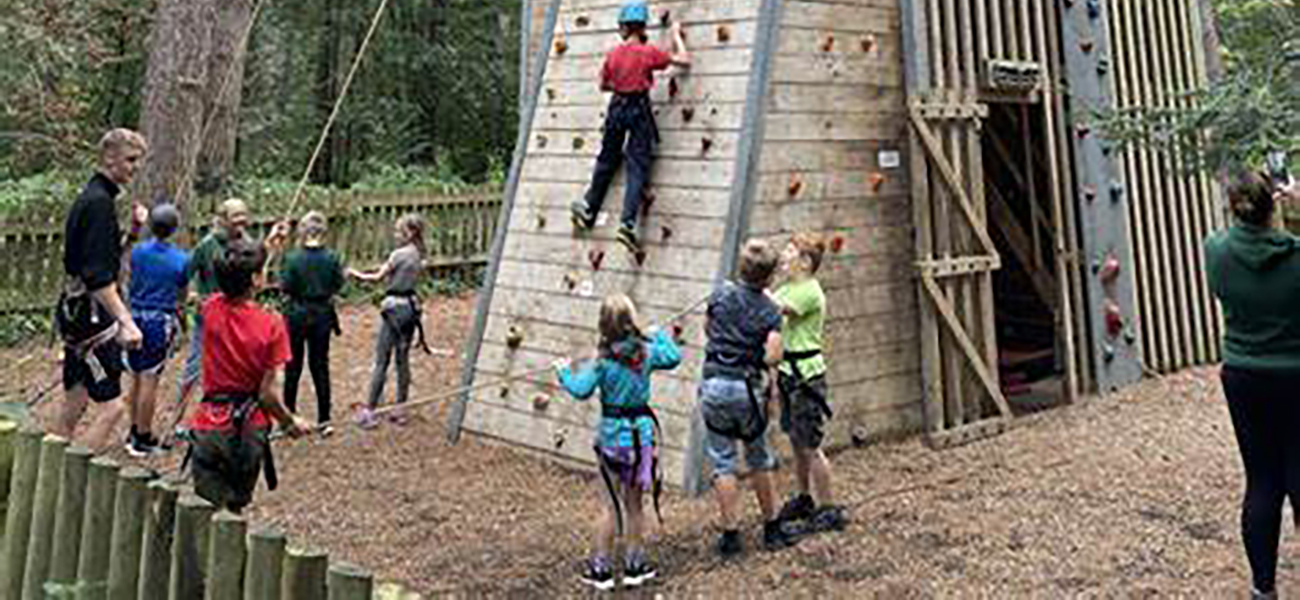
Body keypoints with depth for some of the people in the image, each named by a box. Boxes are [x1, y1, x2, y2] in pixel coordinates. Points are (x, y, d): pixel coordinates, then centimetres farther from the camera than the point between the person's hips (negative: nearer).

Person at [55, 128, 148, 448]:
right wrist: (125, 322, -30)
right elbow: (98, 276, -24)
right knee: (111, 405, -9)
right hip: (90, 313, -10)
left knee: (75, 404, 15)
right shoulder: (99, 202, -16)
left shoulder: (89, 197, 14)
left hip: (76, 312, 10)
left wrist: (130, 231, 8)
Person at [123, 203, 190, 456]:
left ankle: (134, 431, 27)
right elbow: (182, 294, 1)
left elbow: (131, 280, 13)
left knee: (137, 376, 16)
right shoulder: (181, 259, -9)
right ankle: (143, 438, 6)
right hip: (161, 320, -4)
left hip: (136, 316, 4)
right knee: (150, 379, 0)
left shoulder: (137, 251, -1)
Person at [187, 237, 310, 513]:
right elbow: (268, 393, -12)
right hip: (249, 429, -1)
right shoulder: (271, 324, -14)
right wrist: (290, 423, 5)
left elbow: (234, 286, 20)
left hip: (209, 426, 1)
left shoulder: (212, 309, -5)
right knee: (236, 509, 16)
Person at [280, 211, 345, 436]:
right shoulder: (331, 258, -9)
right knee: (320, 366, 9)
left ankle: (289, 414, 22)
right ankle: (324, 419, 10)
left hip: (298, 314, -2)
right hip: (323, 315, 2)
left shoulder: (293, 258, -14)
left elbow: (285, 287, -13)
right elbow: (338, 285, -2)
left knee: (293, 366, 12)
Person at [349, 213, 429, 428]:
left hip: (394, 307, -7)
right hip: (411, 306, 7)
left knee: (382, 360, -3)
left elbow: (378, 277, -6)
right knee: (403, 359, 12)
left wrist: (357, 274, 7)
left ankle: (369, 411, 0)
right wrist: (389, 269, 17)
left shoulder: (399, 254, -13)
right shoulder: (419, 257, 9)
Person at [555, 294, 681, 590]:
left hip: (613, 435, -2)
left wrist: (565, 371, 2)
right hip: (642, 431, 2)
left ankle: (601, 568, 15)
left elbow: (581, 390, -16)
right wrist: (659, 334, 30)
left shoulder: (603, 360, -14)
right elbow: (674, 357, 15)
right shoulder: (648, 351, -3)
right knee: (634, 503, 15)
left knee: (612, 504, 9)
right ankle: (634, 565, 23)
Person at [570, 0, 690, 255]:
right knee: (638, 168, -5)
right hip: (639, 110, -4)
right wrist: (676, 36, 11)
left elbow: (603, 85, 15)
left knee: (606, 161, 19)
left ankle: (588, 210, 30)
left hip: (617, 108, 4)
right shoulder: (649, 52, -7)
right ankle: (628, 223, -15)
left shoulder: (614, 54, 5)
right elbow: (684, 60, -2)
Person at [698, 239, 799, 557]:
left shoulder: (721, 295, 0)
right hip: (747, 388, -1)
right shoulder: (770, 310, -5)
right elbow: (772, 357, -16)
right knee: (759, 461, 16)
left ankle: (731, 534, 8)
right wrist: (756, 355, 5)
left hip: (714, 385, 1)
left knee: (723, 463, 7)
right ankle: (772, 528, 27)